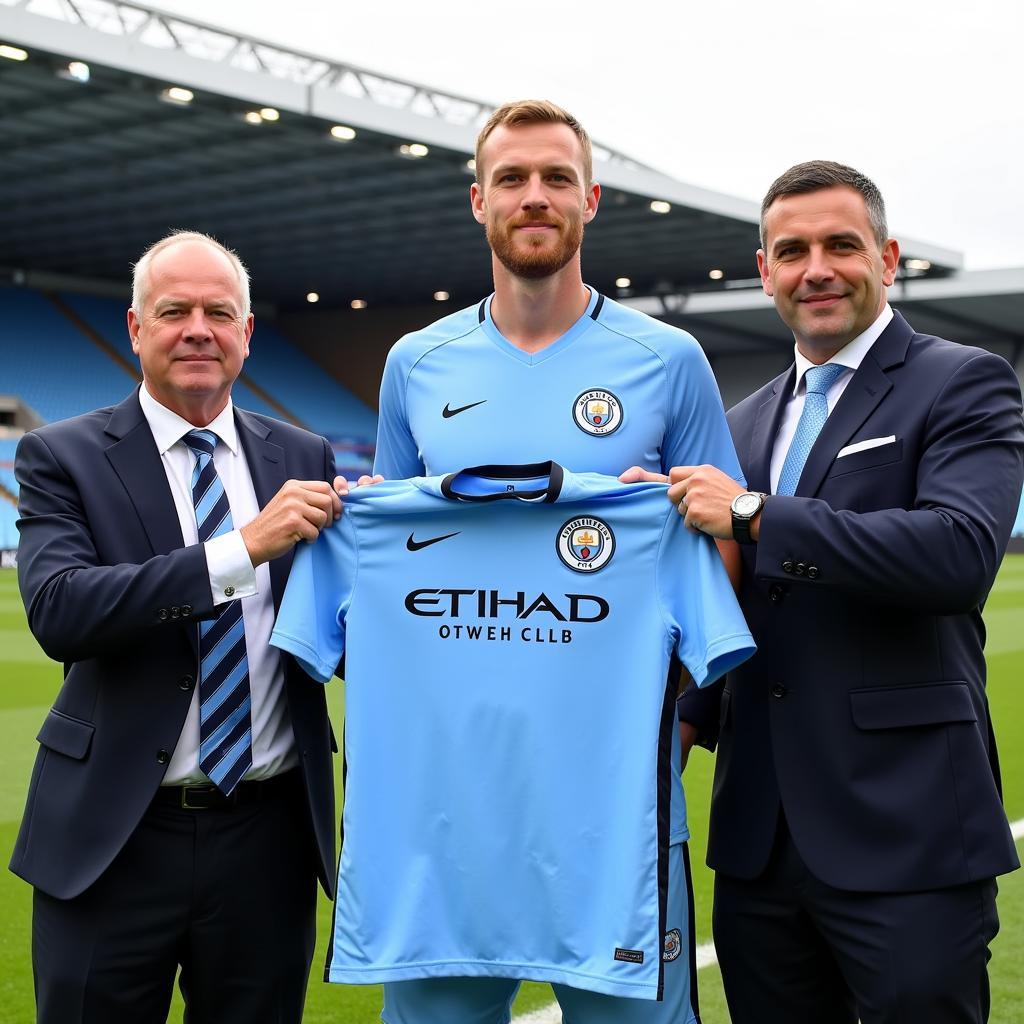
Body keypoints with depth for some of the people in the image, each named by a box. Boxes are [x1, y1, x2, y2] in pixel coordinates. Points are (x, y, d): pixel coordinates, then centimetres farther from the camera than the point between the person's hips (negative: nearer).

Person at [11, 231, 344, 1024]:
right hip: (115, 838, -2)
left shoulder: (304, 458, 6)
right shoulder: (63, 457, -3)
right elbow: (57, 610, -19)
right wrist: (242, 549, -26)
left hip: (269, 838, 3)